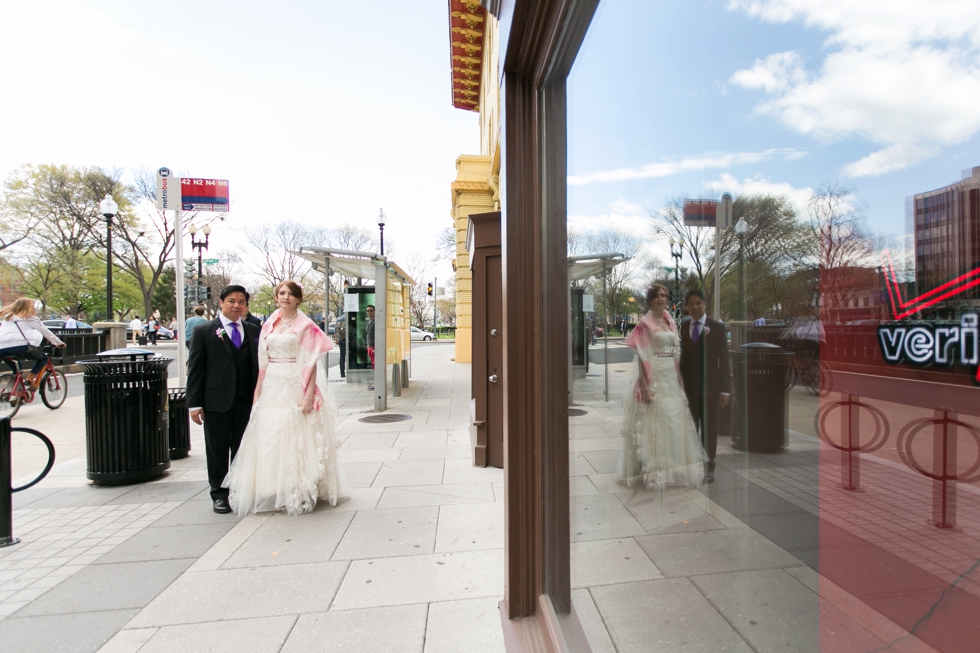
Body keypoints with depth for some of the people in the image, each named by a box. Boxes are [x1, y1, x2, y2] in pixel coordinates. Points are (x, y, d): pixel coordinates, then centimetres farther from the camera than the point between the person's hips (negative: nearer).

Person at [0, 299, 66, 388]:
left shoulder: (7, 317, 28)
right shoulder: (31, 318, 12)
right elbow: (45, 332, 17)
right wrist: (58, 342, 28)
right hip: (19, 346, -6)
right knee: (44, 358, 14)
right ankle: (30, 377, -6)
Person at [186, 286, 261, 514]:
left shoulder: (253, 332, 9)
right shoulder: (203, 331, 1)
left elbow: (259, 366, 9)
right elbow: (195, 369, -2)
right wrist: (194, 403, -7)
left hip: (247, 401, 2)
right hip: (216, 401, -2)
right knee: (217, 450, 9)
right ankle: (219, 494, 24)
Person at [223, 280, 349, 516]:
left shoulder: (305, 326, -3)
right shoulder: (269, 325, 13)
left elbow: (311, 364, -9)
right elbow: (263, 363, 13)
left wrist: (309, 396, -16)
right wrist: (258, 393, 7)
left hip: (295, 388, -5)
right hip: (271, 388, 5)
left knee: (297, 440, -1)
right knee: (269, 440, 8)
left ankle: (298, 493, 11)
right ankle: (272, 491, 21)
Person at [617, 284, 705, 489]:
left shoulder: (671, 322, 12)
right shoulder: (645, 323, -8)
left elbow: (675, 352, 15)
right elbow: (641, 357, -13)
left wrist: (679, 377, 10)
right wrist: (645, 386, -18)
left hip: (671, 376, 7)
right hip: (654, 377, -7)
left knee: (674, 422, 12)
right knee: (655, 422, -2)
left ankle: (673, 467, 26)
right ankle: (653, 471, 10)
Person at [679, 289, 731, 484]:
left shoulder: (717, 327, -2)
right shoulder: (682, 327, 4)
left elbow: (723, 359, -3)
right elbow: (680, 356, 4)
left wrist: (725, 389, -7)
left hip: (710, 385, -2)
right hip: (688, 386, 2)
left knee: (709, 428, 9)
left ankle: (708, 468, 22)